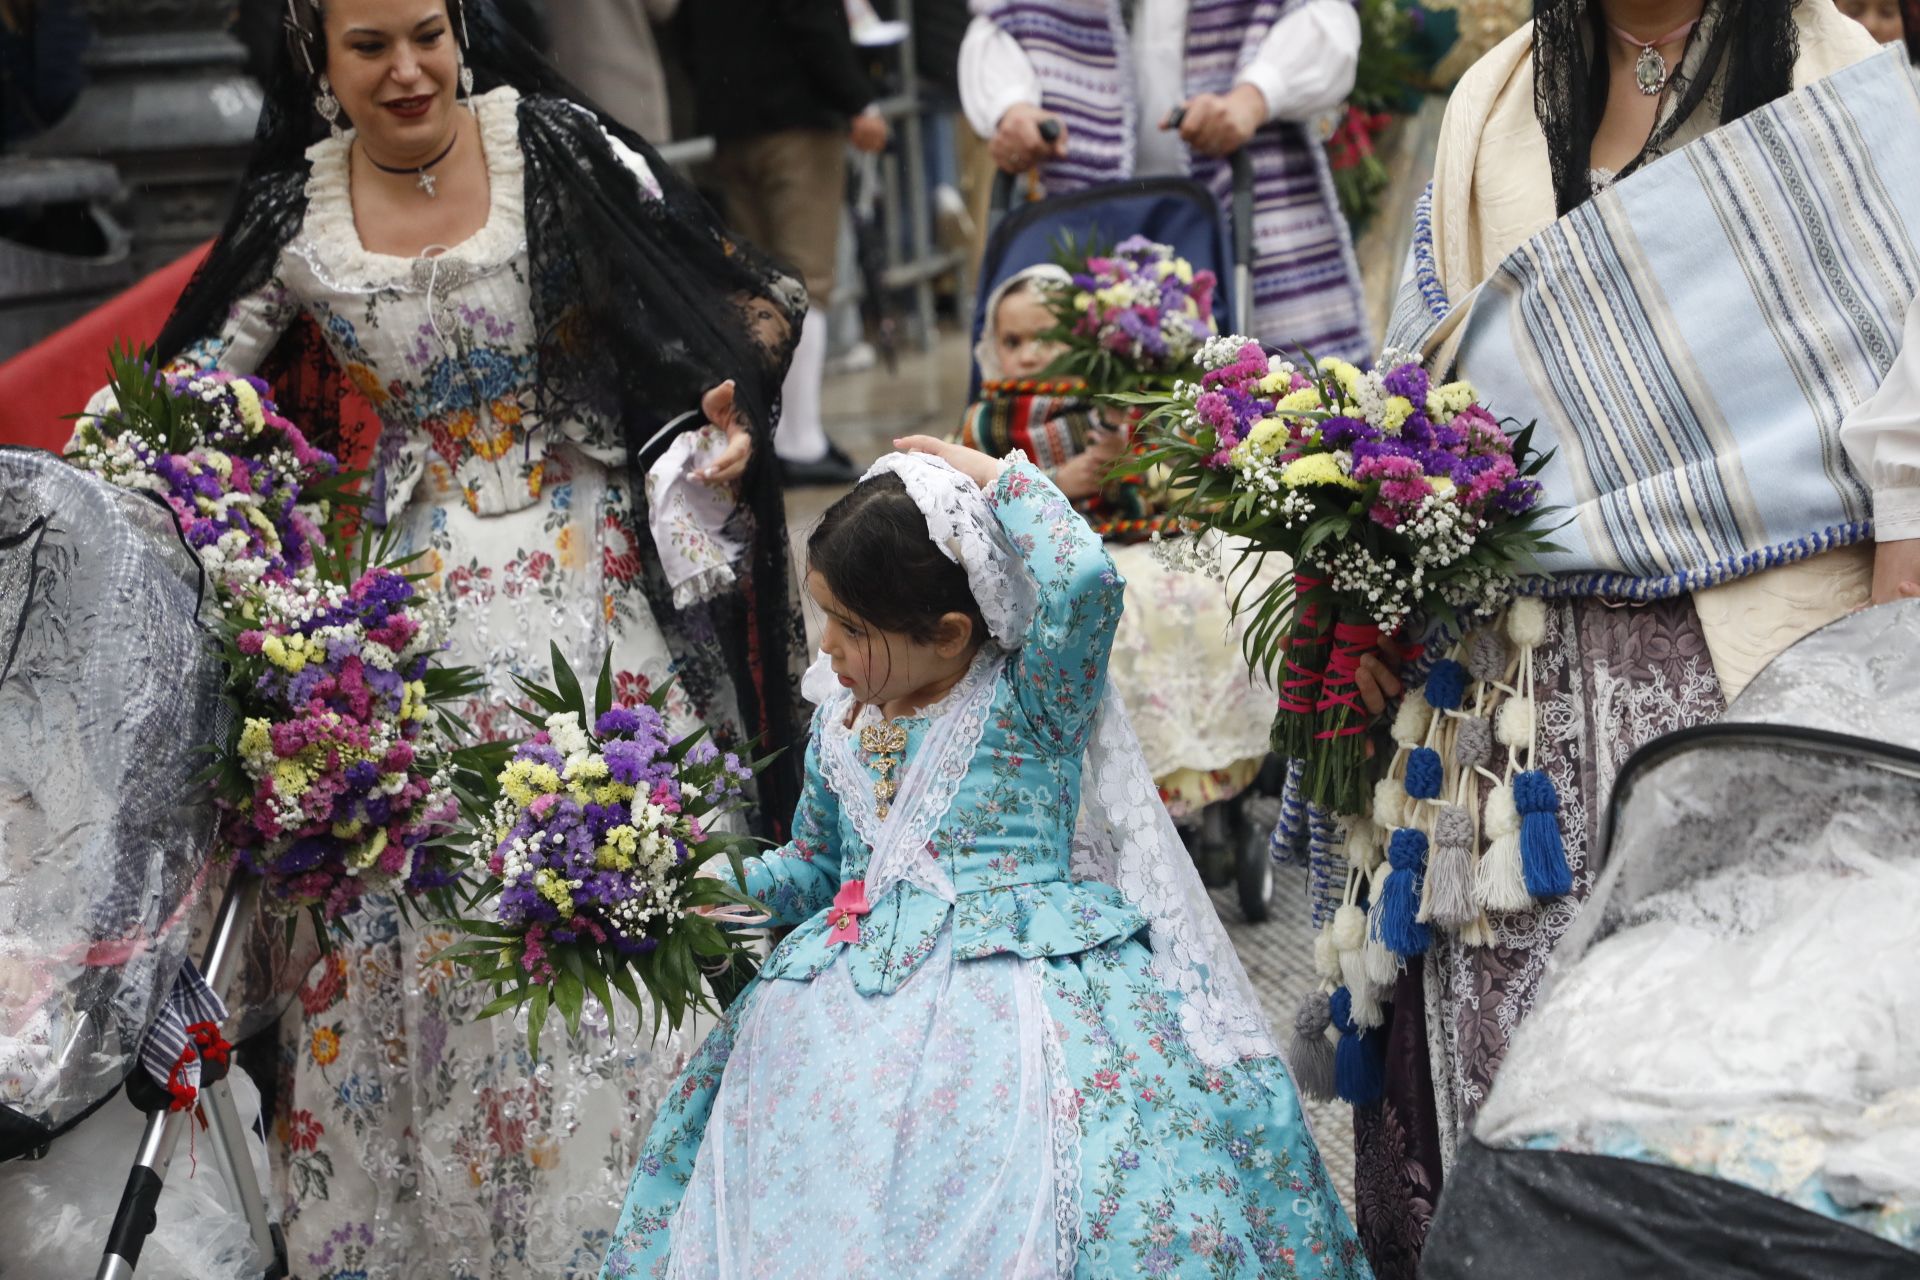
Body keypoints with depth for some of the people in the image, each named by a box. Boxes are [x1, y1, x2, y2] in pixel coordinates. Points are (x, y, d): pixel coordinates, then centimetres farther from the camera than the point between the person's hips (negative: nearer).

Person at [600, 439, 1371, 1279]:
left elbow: (1084, 580, -25)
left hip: (1016, 983, -6)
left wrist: (996, 477, -12)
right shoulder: (839, 722, 14)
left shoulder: (1028, 700, -5)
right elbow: (811, 871, 24)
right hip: (858, 1010, 6)